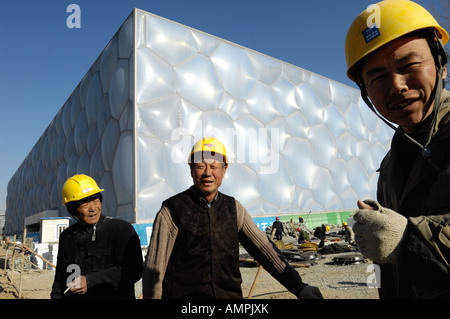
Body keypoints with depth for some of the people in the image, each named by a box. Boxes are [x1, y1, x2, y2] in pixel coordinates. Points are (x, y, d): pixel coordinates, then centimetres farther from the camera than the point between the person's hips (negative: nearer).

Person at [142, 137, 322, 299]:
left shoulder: (233, 208, 6)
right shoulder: (171, 211, -6)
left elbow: (263, 248, 6)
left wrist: (299, 287, 2)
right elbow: (154, 268, -4)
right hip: (185, 295, -3)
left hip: (230, 294, 3)